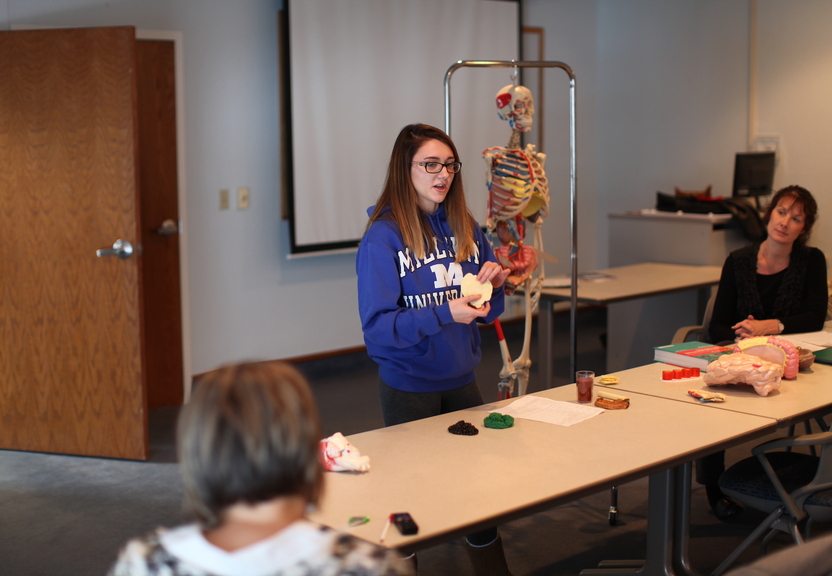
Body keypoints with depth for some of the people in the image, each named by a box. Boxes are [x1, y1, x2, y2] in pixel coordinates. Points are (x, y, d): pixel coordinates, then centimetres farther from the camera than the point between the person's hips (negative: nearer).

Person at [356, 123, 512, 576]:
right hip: (409, 389, -5)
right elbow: (377, 327, -19)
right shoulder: (383, 237, -14)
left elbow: (488, 313, 11)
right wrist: (445, 313, -29)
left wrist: (492, 283, -11)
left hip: (462, 380, 5)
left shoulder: (466, 228, 3)